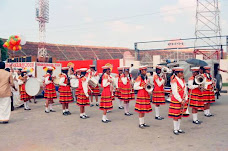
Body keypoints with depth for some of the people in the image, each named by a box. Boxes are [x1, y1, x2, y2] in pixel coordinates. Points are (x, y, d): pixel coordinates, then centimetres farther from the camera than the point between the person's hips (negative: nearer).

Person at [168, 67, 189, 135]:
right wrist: (180, 100, -16)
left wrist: (185, 99, -4)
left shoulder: (183, 80, 11)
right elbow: (175, 92, -16)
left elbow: (185, 90, 9)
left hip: (182, 101, 7)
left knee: (180, 115, 12)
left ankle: (178, 128, 22)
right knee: (175, 115, -2)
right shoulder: (174, 81, -12)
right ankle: (175, 129, 8)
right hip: (176, 100, -7)